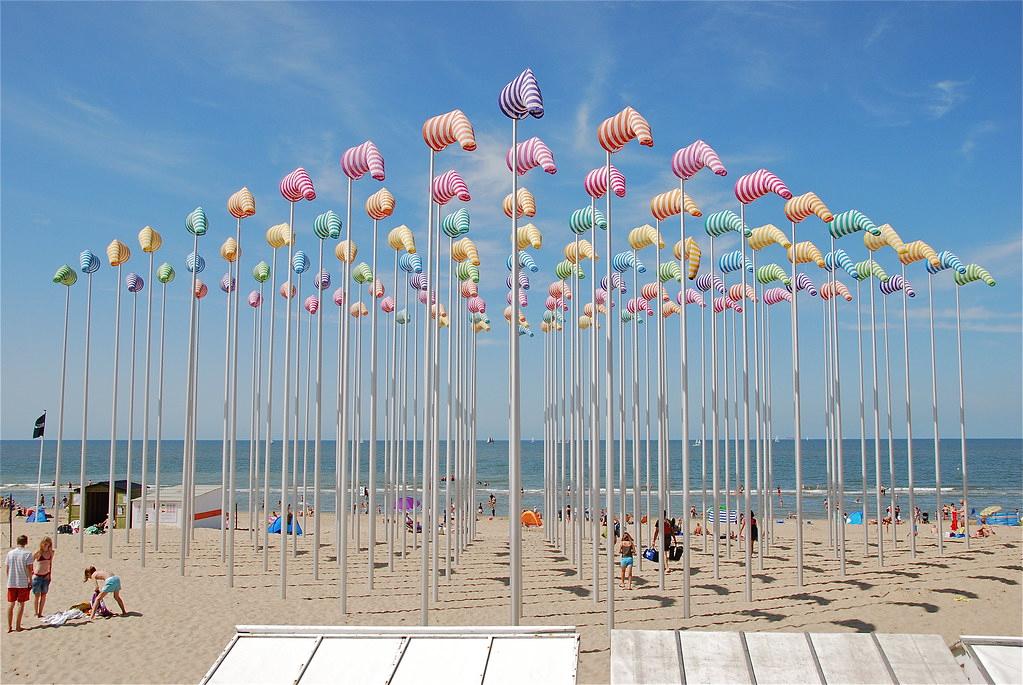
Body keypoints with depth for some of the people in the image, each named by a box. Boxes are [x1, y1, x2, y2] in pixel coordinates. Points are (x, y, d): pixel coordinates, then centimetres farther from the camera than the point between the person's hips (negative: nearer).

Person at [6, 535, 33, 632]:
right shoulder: (27, 553, -9)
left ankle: (9, 626, 12)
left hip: (11, 583, 4)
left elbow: (7, 569, 8)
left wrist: (9, 580, 17)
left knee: (10, 604, 10)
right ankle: (18, 626, 7)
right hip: (23, 583, -4)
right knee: (21, 604, 5)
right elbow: (29, 569, -10)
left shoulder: (10, 553, 4)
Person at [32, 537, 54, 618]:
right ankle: (36, 613, 14)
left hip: (46, 576, 4)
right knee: (37, 595, 4)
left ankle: (40, 613, 17)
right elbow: (30, 562, -5)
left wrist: (50, 573, 11)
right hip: (37, 576, -4)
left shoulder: (51, 553, 3)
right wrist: (31, 571, -4)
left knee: (43, 595, 8)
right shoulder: (38, 552, -12)